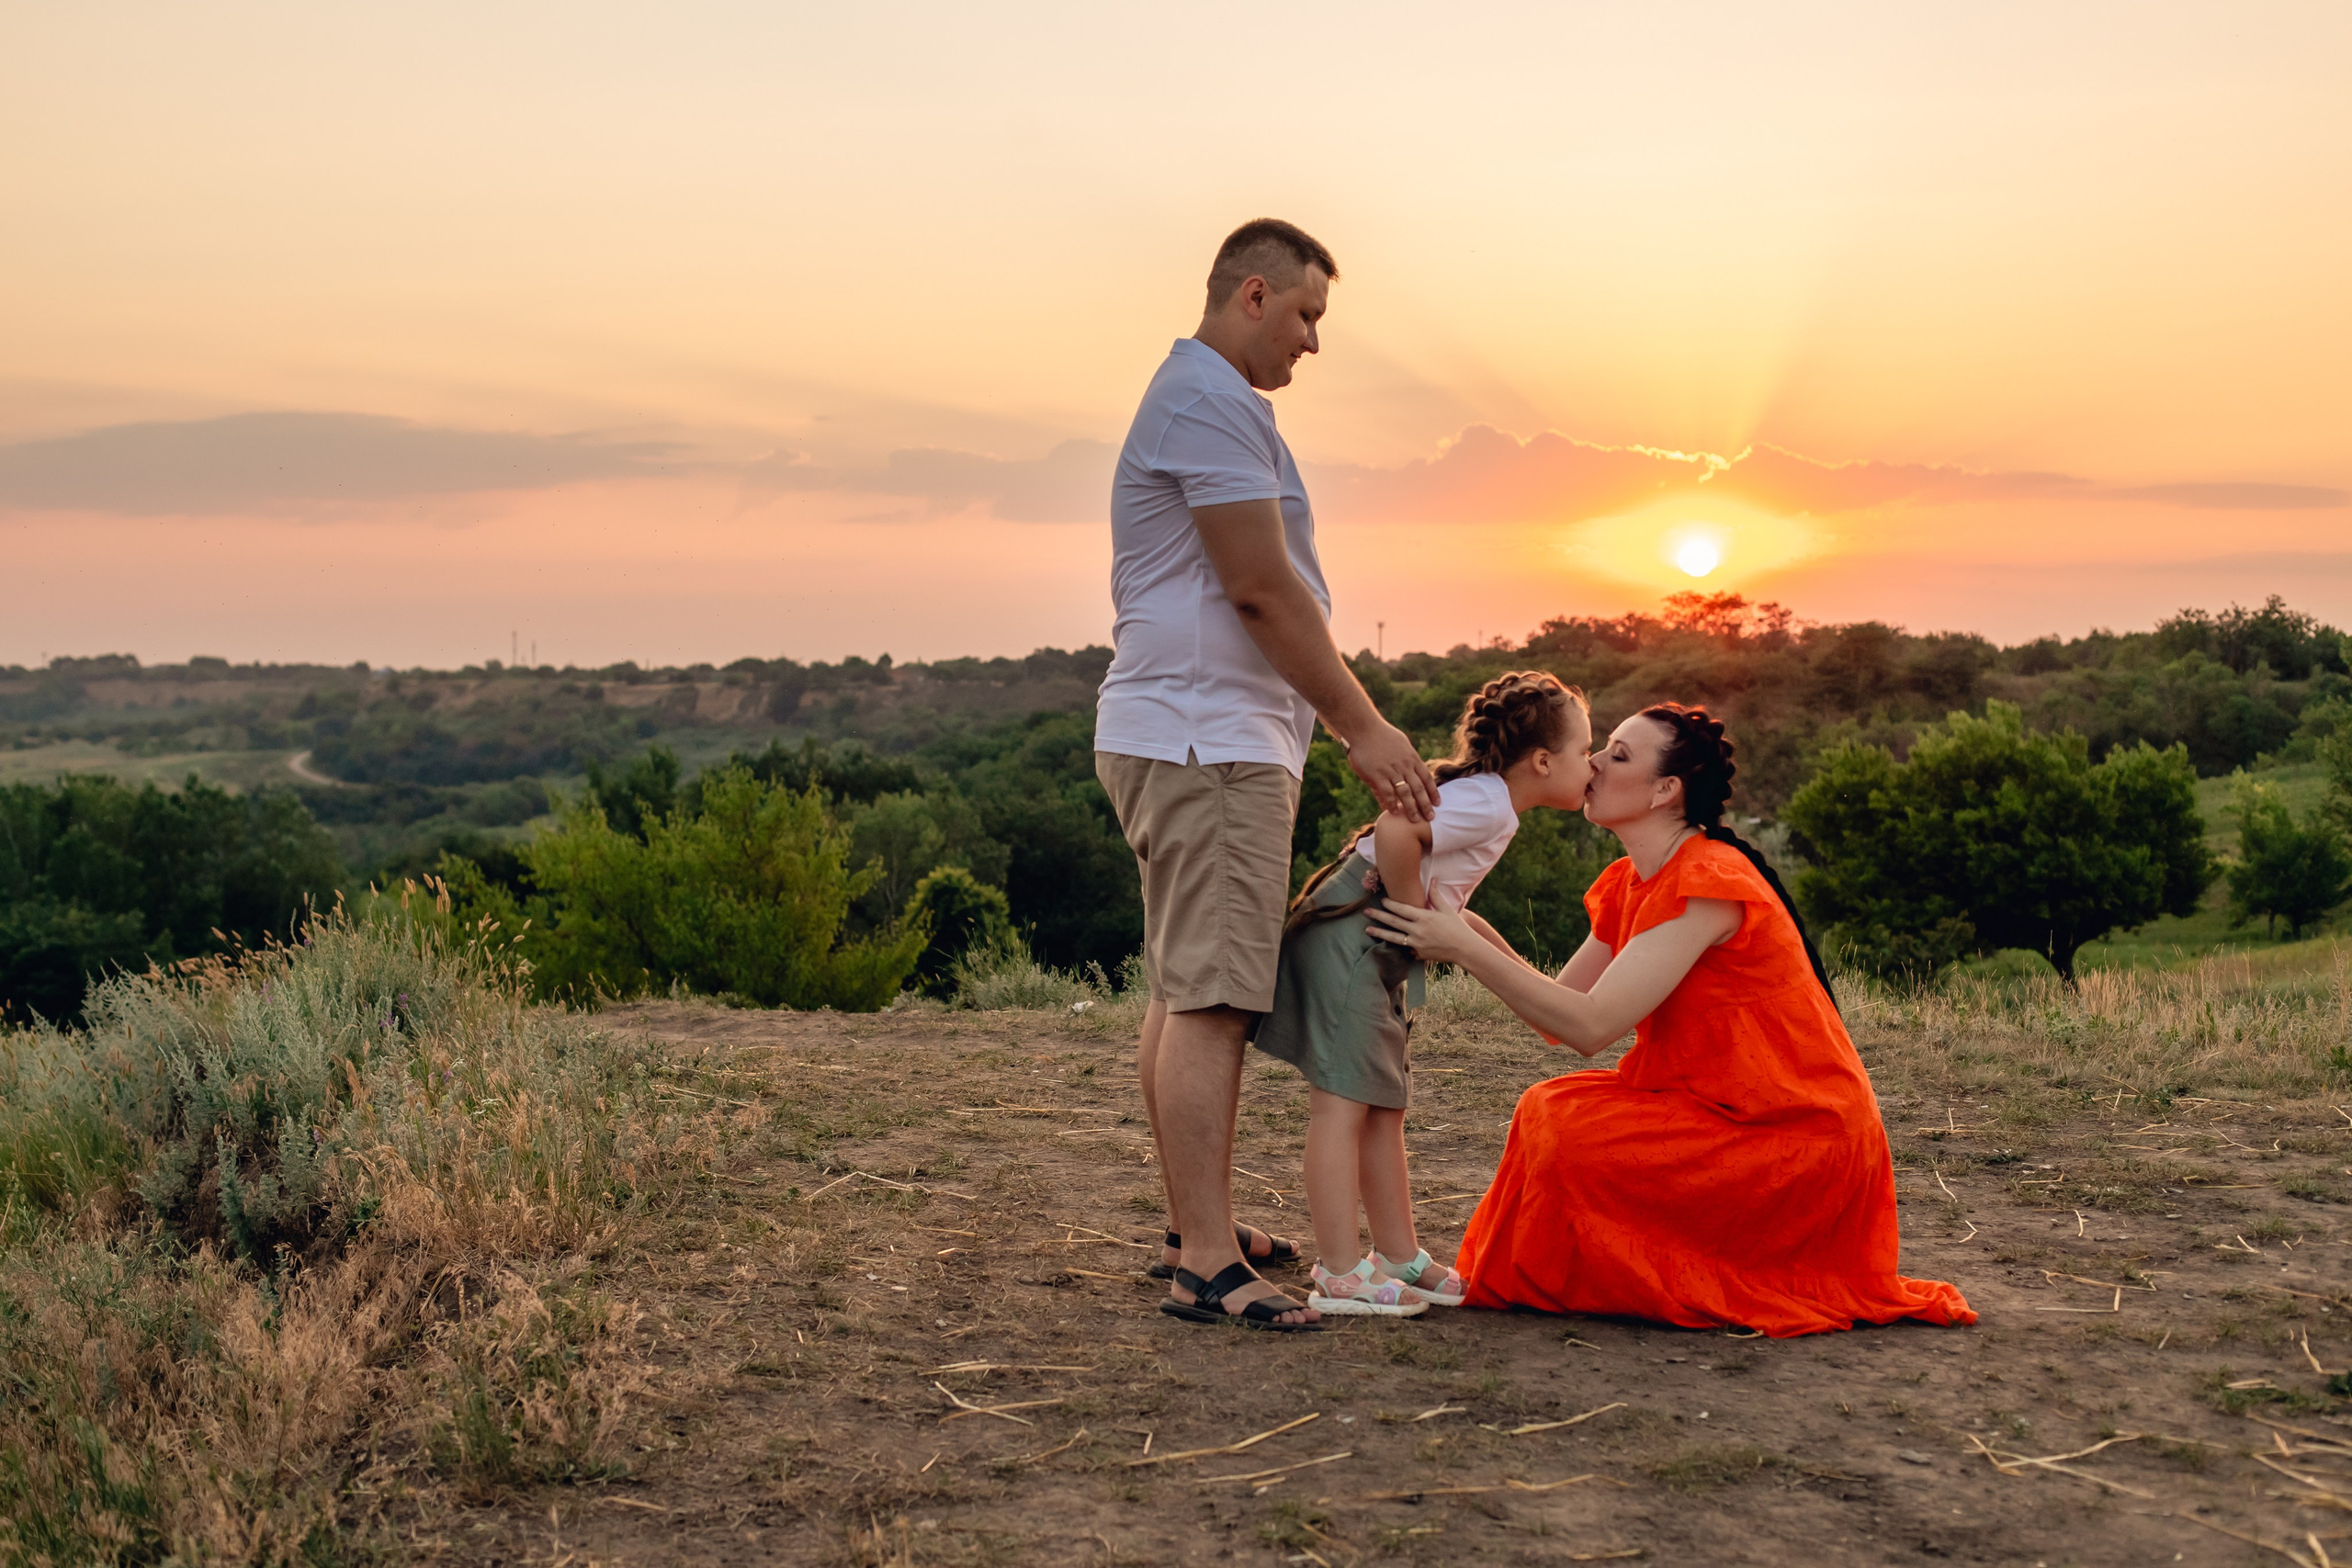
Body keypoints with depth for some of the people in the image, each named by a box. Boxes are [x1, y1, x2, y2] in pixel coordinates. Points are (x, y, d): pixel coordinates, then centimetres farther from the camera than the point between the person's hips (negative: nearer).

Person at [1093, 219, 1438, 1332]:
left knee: (1184, 994, 13)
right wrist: (1363, 727, -13)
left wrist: (1342, 724, 22)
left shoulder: (1201, 399, 23)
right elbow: (1260, 587, -18)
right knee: (1209, 999, -13)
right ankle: (1206, 1266, -12)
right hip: (1206, 741, -11)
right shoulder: (1211, 401, -12)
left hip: (1193, 740, 11)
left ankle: (1197, 1227, 22)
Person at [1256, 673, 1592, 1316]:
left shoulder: (1482, 796, 16)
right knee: (1343, 1103, -10)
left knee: (1383, 1109, 14)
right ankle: (1340, 1275, -9)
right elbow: (1394, 831, -30)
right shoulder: (1487, 801, -15)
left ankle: (1400, 1258, 22)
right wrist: (1414, 915, -19)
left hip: (1377, 957, 11)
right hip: (1348, 937, -11)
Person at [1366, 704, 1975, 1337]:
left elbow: (1590, 1026, -26)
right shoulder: (1628, 884, 8)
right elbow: (1560, 1017, 3)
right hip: (1722, 1112, 9)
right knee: (1553, 1109, 0)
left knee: (1563, 1128, -17)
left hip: (1803, 1142, -9)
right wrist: (1477, 933, -9)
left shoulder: (1708, 882, -21)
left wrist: (1466, 949, -24)